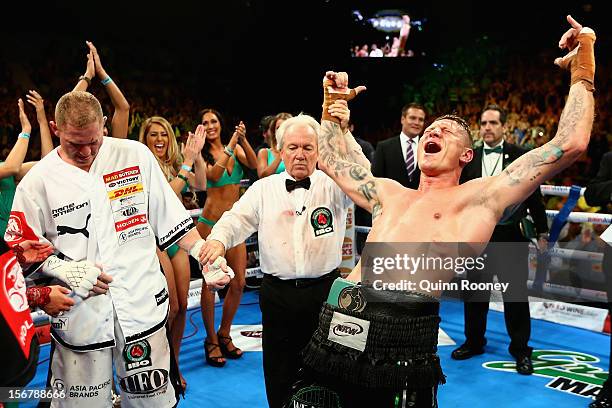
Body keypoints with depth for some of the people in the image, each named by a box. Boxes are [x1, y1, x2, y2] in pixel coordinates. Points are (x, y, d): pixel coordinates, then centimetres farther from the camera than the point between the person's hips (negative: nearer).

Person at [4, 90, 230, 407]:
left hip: (141, 307, 1)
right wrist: (62, 267, -12)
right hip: (79, 314, 0)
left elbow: (170, 217, 6)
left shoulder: (136, 155, 1)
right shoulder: (38, 181, -1)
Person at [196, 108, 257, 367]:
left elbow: (253, 165, -11)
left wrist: (243, 140, -24)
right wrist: (230, 147, -27)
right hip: (211, 223, -4)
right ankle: (211, 340, 12)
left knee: (239, 282, 4)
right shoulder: (202, 154, -3)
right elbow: (213, 175, -23)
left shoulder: (236, 148, 7)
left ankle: (224, 334, 23)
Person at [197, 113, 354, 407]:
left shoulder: (333, 186, 2)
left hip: (325, 291, -1)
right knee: (279, 374, 11)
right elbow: (238, 220, 1)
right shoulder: (263, 189, 7)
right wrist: (219, 239, -22)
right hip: (277, 293, 1)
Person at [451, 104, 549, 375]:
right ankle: (474, 342, 28)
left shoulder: (520, 156, -1)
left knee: (515, 295, 4)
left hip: (511, 236, -2)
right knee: (475, 293, 12)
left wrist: (542, 230, 3)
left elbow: (534, 196, 1)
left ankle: (520, 349, 19)